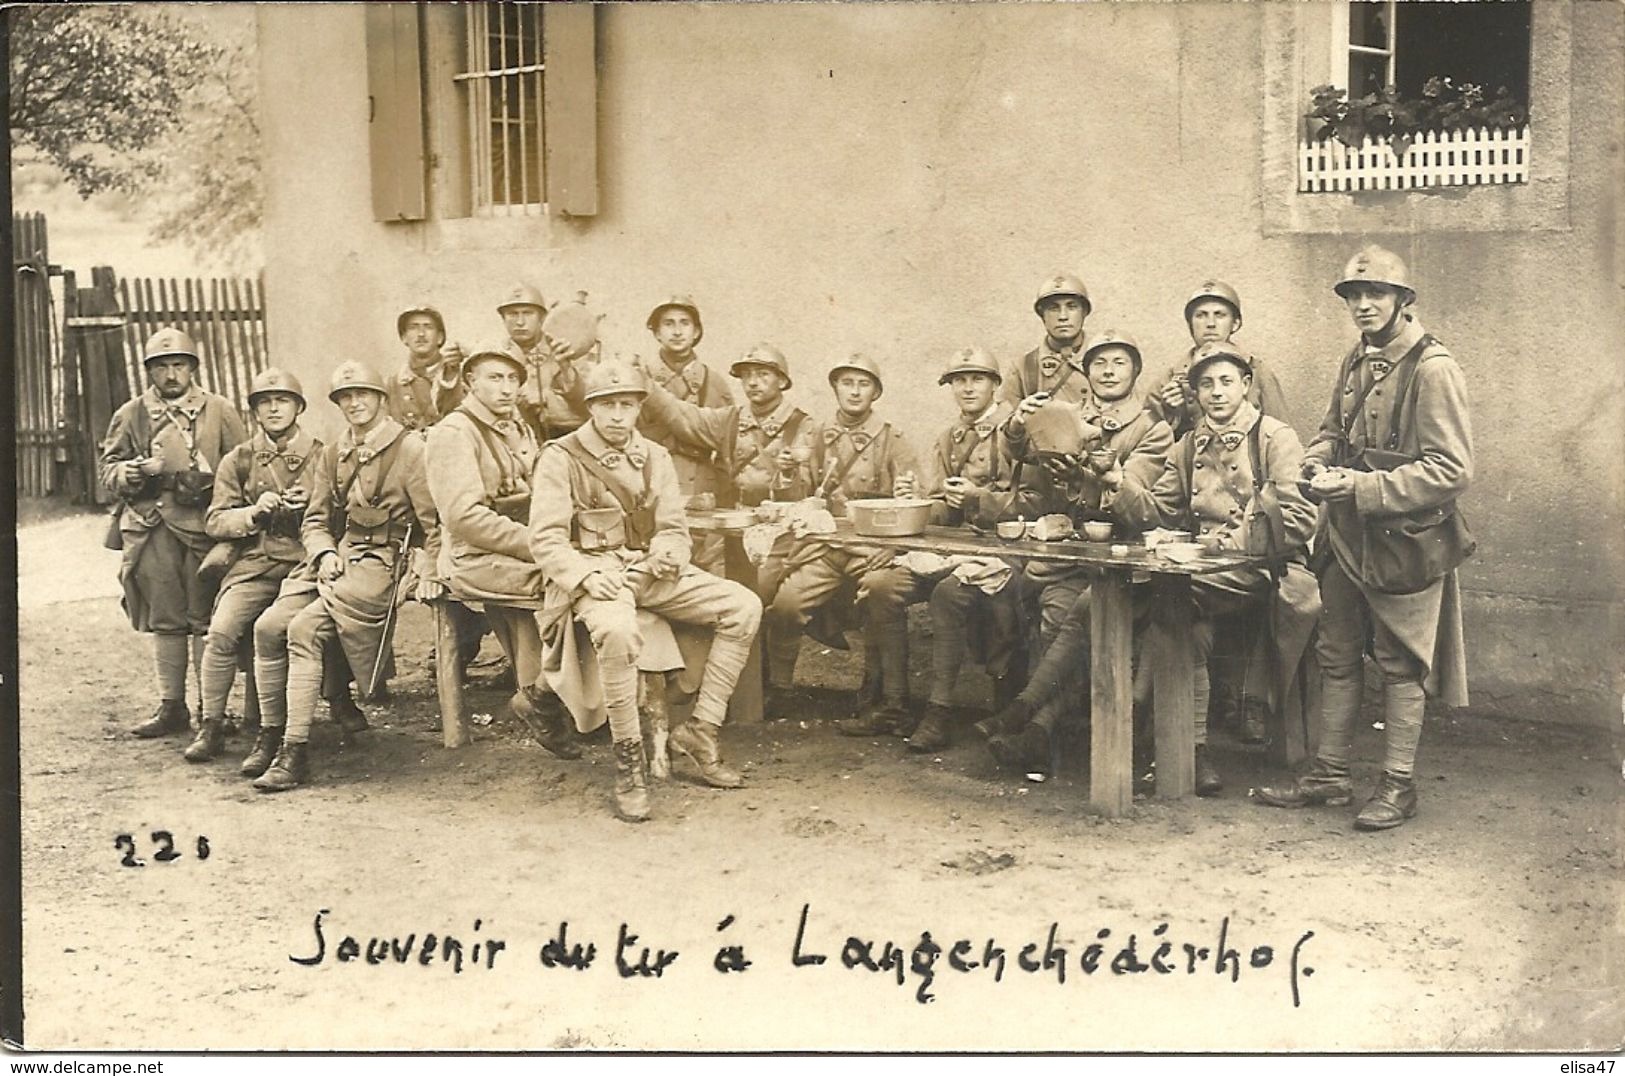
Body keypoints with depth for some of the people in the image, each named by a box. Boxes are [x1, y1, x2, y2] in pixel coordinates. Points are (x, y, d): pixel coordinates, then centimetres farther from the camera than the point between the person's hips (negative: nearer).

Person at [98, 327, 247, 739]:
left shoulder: (220, 411, 7)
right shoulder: (130, 415, 13)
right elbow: (106, 465, 15)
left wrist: (206, 483, -12)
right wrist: (127, 473, -7)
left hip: (202, 524, -2)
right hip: (150, 530, 2)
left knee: (205, 619, -2)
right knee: (164, 620, 7)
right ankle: (171, 706, 16)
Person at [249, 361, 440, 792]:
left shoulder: (409, 450, -2)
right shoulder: (333, 454, 18)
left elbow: (436, 521, -3)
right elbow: (315, 519, 18)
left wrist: (430, 574, -14)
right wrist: (325, 553, -3)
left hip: (379, 562, -6)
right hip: (334, 557, 6)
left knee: (304, 629, -26)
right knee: (268, 626, -16)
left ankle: (296, 752, -23)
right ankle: (272, 735, -8)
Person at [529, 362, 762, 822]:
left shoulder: (656, 457, 15)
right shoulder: (561, 457, -1)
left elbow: (673, 527, 13)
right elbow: (546, 538, -9)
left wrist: (667, 554, -12)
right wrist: (585, 574, -26)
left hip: (649, 570, 6)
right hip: (594, 572, -6)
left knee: (744, 606, -12)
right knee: (617, 630, -40)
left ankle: (700, 729, -6)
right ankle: (629, 759, -24)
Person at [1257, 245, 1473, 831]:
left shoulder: (1433, 369, -16)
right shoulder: (1357, 362, 9)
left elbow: (1452, 470, -21)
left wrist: (1358, 487, -24)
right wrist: (1318, 462, -1)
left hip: (1404, 540, -8)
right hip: (1348, 537, 8)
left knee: (1400, 665, 5)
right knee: (1337, 656, 14)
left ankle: (1399, 786, 17)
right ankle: (1329, 775, 25)